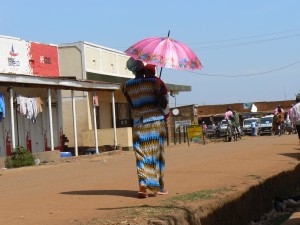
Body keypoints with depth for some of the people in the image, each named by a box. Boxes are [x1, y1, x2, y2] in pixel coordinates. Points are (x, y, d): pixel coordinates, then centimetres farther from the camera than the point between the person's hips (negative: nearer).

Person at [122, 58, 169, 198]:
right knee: (157, 153, 5)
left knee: (141, 155, 5)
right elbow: (164, 103, -9)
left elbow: (132, 105, 8)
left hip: (138, 123, 3)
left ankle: (142, 185, -9)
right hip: (156, 121, -2)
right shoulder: (155, 81, -6)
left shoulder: (127, 86, 5)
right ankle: (159, 187, 9)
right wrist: (165, 113, 8)